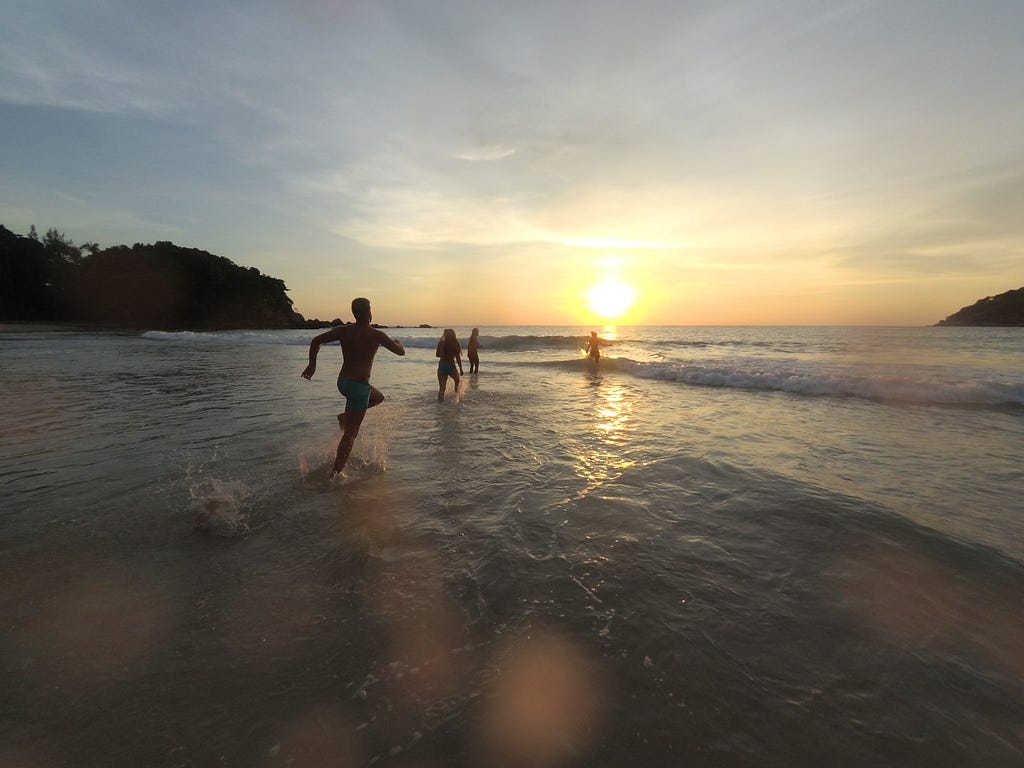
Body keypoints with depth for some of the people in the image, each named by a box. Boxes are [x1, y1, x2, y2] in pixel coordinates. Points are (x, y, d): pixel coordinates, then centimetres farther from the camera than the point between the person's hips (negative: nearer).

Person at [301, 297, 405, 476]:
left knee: (378, 397, 32)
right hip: (359, 386, -6)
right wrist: (398, 342, 18)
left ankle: (345, 416, 18)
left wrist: (312, 364, 9)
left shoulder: (343, 331, 2)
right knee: (350, 433, 2)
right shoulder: (376, 335, -13)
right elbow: (401, 351, -4)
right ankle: (336, 471, 4)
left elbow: (316, 341, 2)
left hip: (342, 382, 7)